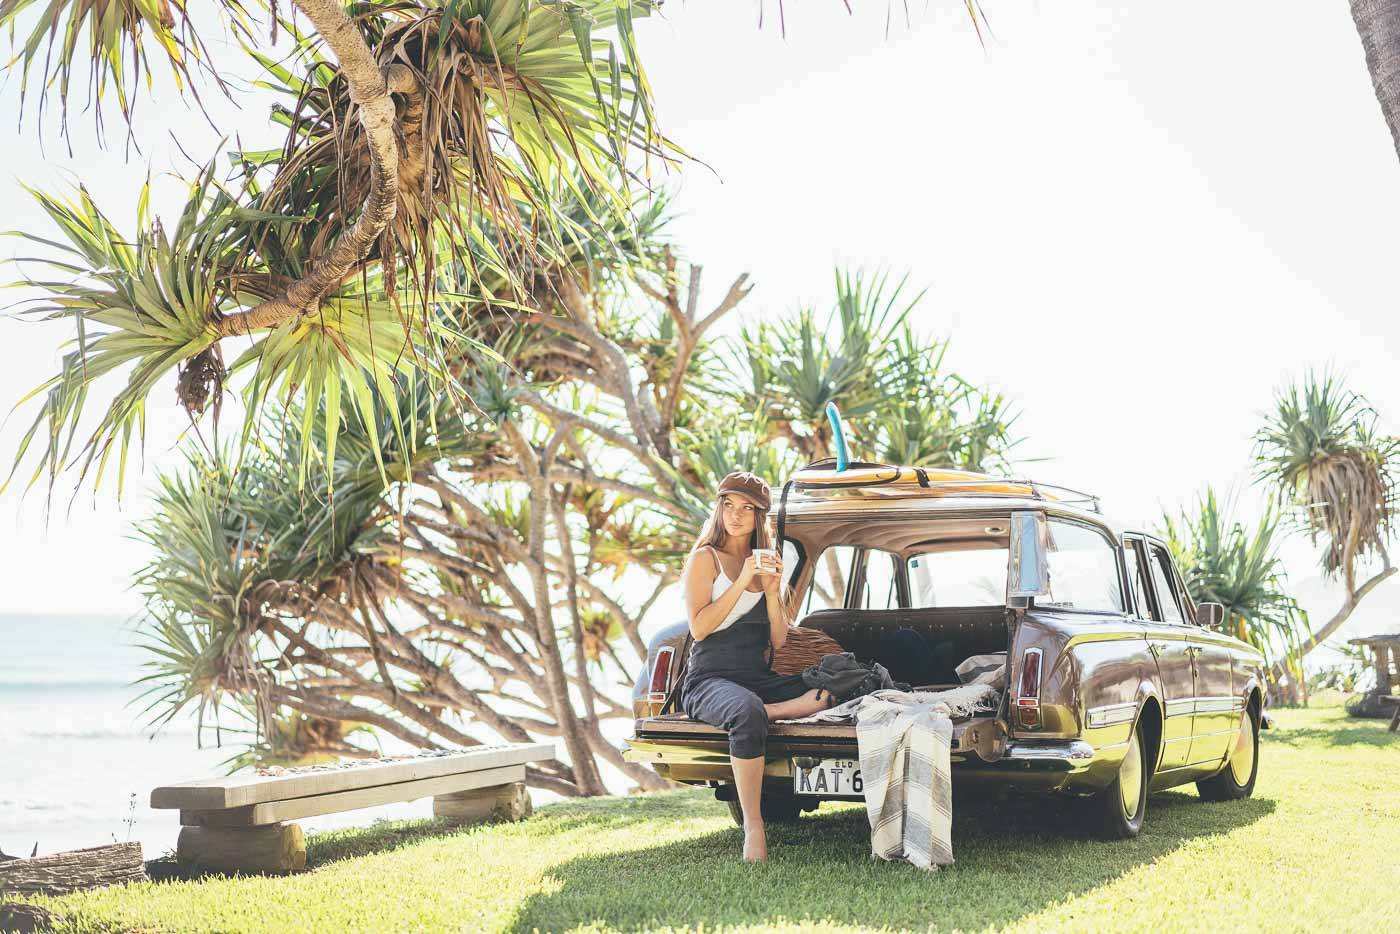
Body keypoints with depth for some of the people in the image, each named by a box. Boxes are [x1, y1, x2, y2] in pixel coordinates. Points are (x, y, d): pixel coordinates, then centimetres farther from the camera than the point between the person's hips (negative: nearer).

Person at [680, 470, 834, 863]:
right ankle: (752, 827, -36)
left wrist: (772, 589, -3)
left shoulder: (768, 565, 19)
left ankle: (765, 713, -26)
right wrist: (742, 581, -12)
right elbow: (699, 627, -10)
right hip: (710, 679, -5)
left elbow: (779, 640, 11)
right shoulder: (706, 559, 4)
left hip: (759, 679, 5)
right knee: (747, 714, -41)